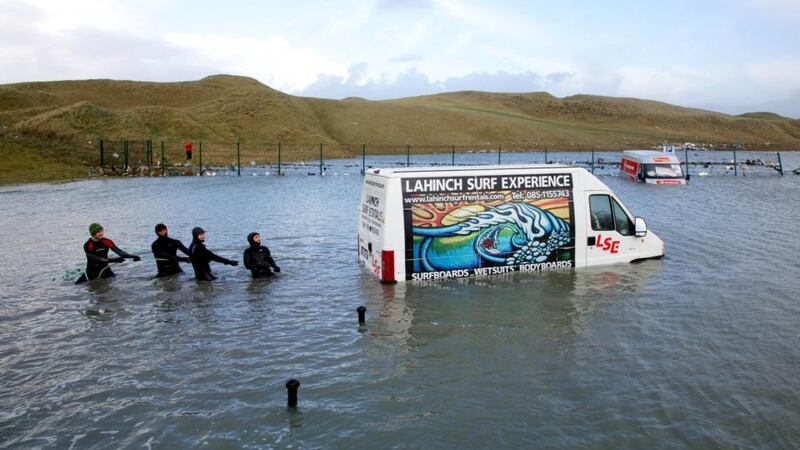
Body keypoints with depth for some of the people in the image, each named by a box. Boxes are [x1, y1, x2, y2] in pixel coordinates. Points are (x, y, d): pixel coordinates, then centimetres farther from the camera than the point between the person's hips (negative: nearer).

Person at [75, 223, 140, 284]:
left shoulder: (107, 242, -9)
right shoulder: (87, 246, -18)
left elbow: (119, 251, -19)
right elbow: (97, 259, -28)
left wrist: (132, 256, -36)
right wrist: (114, 260, -40)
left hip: (105, 270, 2)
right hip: (92, 272, -2)